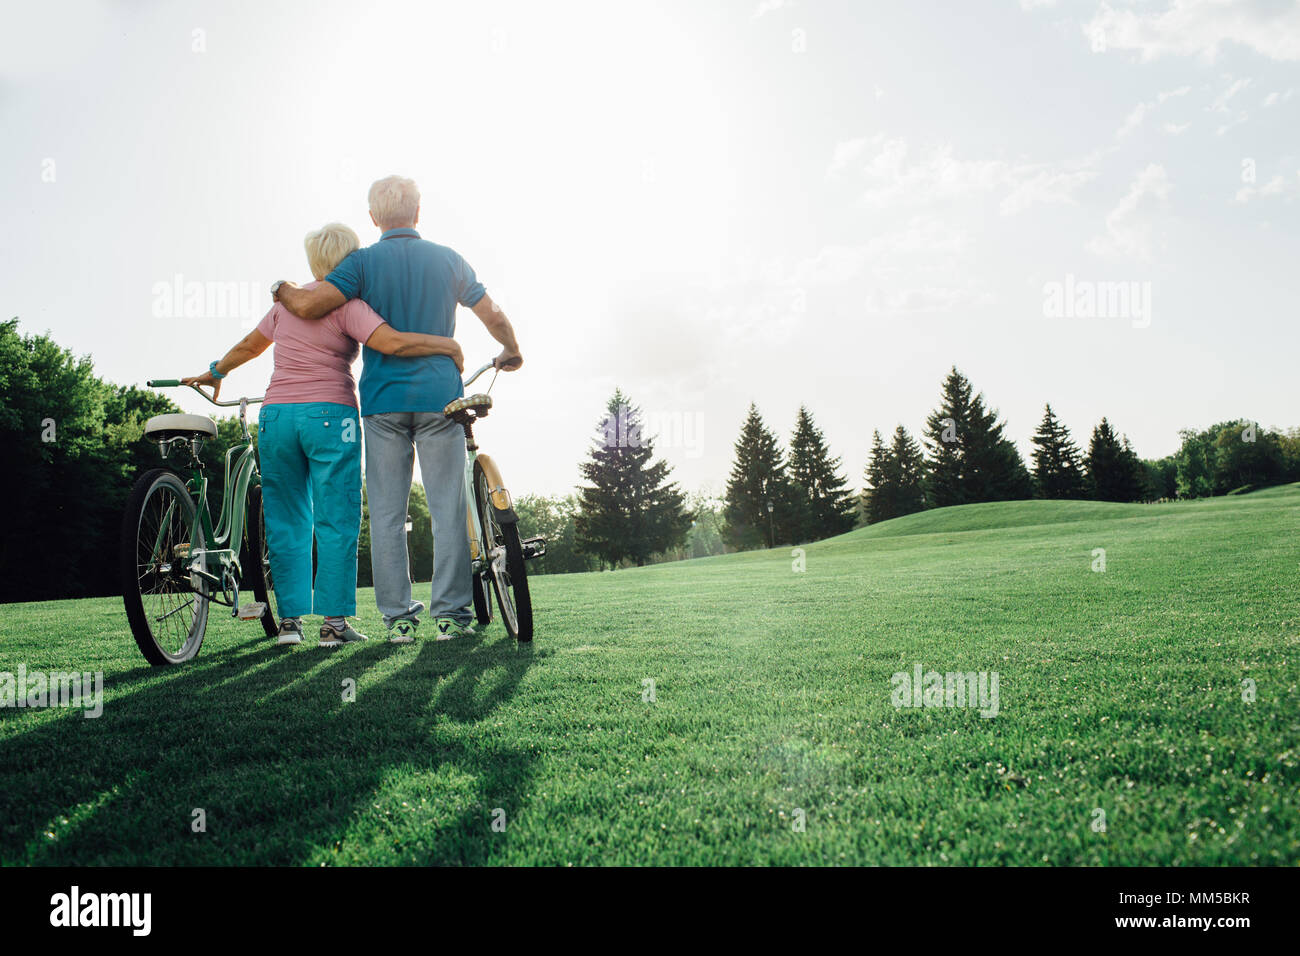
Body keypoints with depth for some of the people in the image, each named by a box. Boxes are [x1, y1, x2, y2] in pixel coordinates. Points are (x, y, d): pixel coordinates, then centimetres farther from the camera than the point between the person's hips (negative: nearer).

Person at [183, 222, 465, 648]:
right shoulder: (347, 306, -6)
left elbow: (250, 345, 27)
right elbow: (393, 343, -21)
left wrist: (216, 372, 43)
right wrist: (450, 345, -10)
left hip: (276, 416, 6)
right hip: (330, 416, -5)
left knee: (286, 522, 10)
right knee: (336, 522, 0)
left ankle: (289, 619, 11)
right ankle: (334, 621, 1)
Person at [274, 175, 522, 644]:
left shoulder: (363, 262, 0)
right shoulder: (448, 260, 7)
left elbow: (307, 305, -11)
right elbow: (494, 317, 11)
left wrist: (281, 289, 11)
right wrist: (511, 353, 30)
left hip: (383, 399, 0)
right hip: (439, 395, 1)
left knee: (387, 513, 5)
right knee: (448, 507, 4)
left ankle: (398, 617, 6)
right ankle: (450, 614, 4)